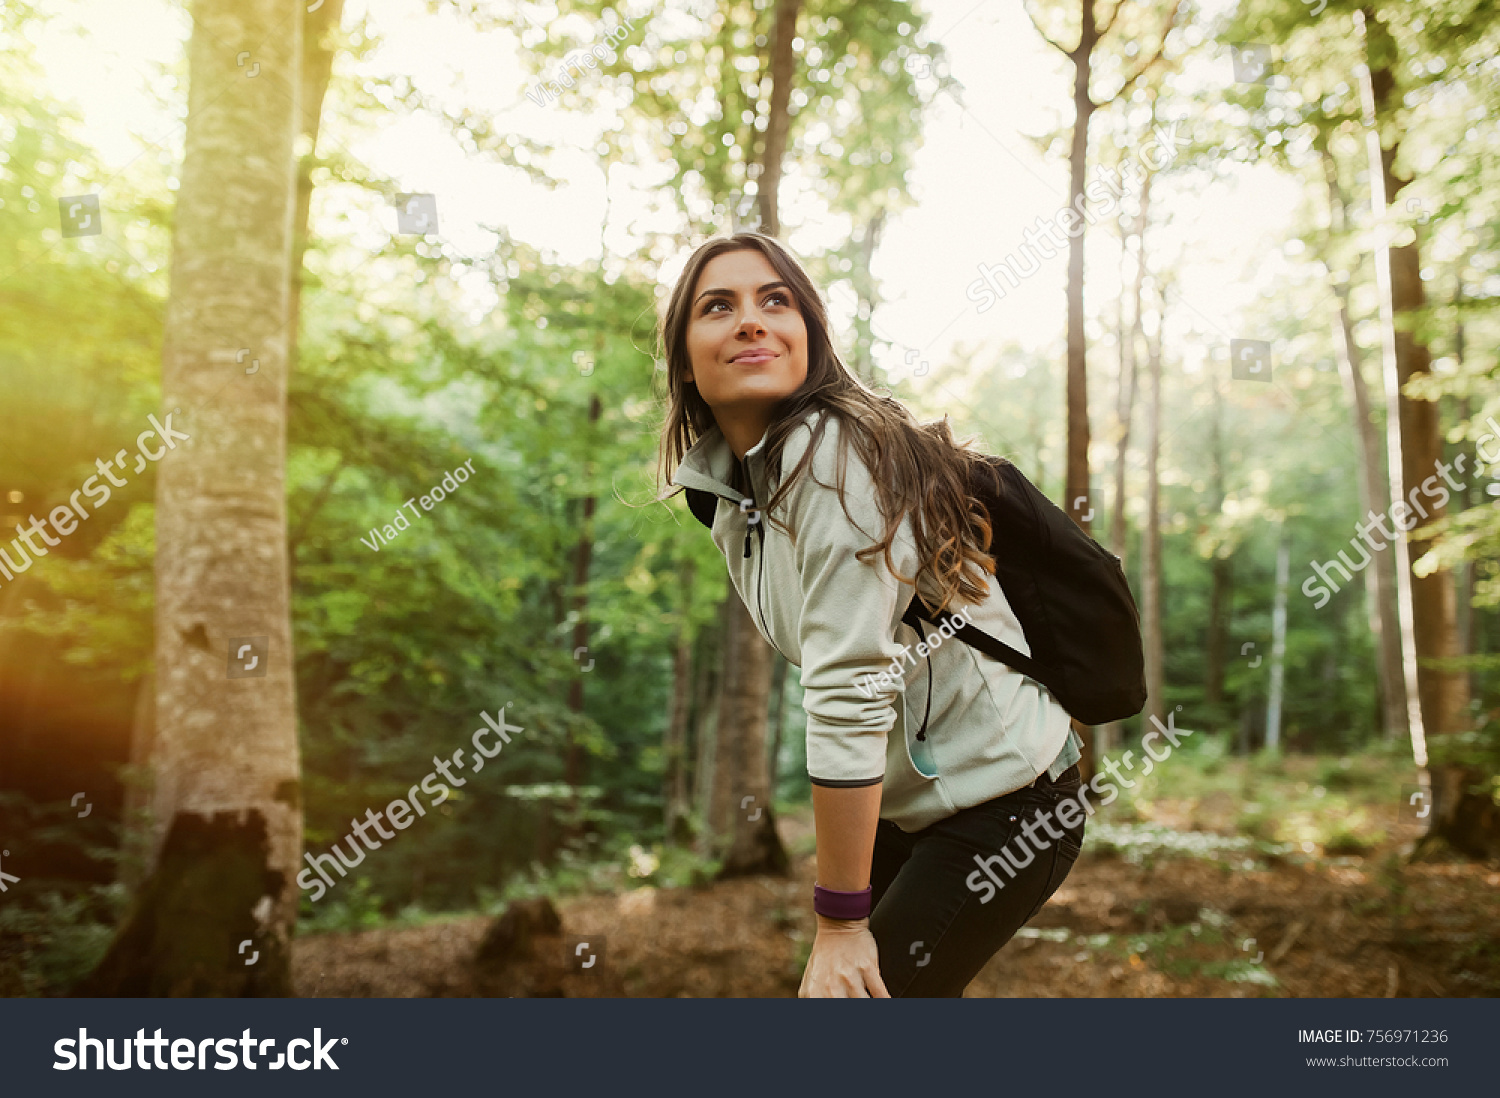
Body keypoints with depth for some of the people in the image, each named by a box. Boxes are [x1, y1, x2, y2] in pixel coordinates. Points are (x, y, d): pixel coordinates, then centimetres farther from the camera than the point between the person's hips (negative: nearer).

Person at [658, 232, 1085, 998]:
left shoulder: (838, 454, -22)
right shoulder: (723, 480, 3)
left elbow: (849, 691, -26)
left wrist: (841, 920, -23)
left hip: (998, 799, -7)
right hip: (903, 794, 8)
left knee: (868, 989, -8)